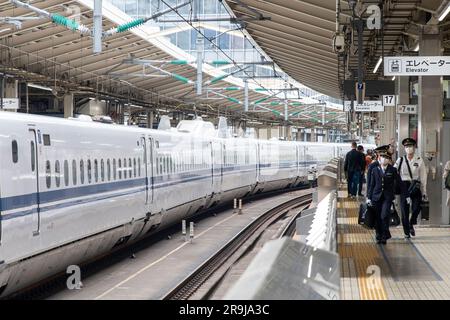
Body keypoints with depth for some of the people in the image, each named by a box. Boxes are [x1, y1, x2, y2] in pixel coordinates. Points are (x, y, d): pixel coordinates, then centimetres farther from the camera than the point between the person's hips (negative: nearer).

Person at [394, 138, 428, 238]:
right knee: (404, 209, 2)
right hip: (404, 186, 0)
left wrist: (424, 192, 4)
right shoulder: (400, 160, 4)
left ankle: (411, 224, 15)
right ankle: (406, 232, 14)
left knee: (416, 207, -12)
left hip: (416, 186, 0)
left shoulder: (419, 161, 3)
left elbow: (423, 177, 5)